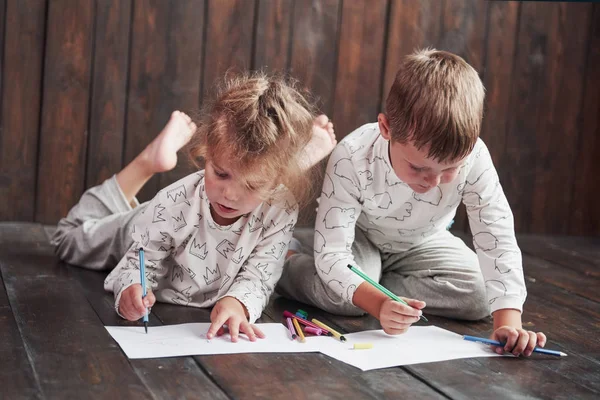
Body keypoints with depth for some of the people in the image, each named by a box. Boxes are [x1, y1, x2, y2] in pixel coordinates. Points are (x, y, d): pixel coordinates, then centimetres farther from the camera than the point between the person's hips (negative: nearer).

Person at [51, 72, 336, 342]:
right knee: (70, 239, 22)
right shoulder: (176, 205, -42)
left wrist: (237, 303, -58)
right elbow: (138, 263, -31)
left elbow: (257, 277, -34)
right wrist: (131, 289, -55)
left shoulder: (280, 211, -38)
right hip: (150, 238, -1)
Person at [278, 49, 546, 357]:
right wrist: (378, 305, -53)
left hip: (422, 241, 3)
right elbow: (332, 254, -35)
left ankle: (375, 284, -3)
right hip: (358, 236, -3)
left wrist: (509, 323, -42)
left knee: (481, 297, -16)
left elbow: (498, 242, -29)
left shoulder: (474, 159, -33)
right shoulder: (352, 158, -37)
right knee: (339, 296, -30)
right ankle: (288, 262, 3)